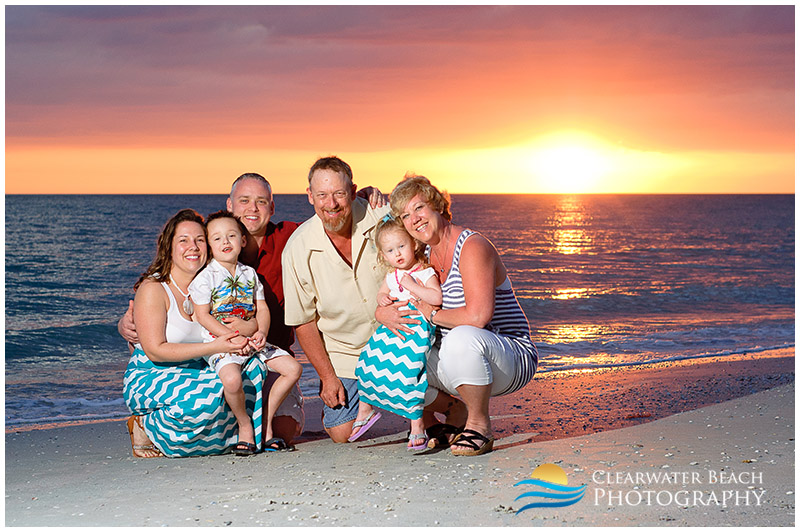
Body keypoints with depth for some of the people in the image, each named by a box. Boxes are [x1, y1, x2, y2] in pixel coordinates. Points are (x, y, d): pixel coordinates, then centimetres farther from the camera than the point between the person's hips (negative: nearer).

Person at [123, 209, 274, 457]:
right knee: (206, 400, -35)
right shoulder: (153, 289, -12)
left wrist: (241, 340, -15)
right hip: (148, 379, -6)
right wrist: (213, 347, -23)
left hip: (195, 375, 6)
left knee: (254, 367, -14)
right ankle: (146, 426, -8)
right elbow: (155, 350, -19)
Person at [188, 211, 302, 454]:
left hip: (252, 341, 6)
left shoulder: (249, 274, 12)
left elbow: (262, 308, 10)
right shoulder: (205, 278, -4)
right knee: (232, 379, -35)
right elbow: (203, 316, -9)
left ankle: (265, 420, 5)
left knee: (293, 368, -8)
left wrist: (261, 333, -12)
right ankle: (245, 425, -7)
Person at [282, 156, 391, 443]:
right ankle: (329, 397, 26)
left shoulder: (383, 218, -15)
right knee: (343, 433, -6)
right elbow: (303, 321, -4)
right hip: (343, 352, 0)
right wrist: (328, 376, -6)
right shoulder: (298, 249, -14)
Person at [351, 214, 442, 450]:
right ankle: (365, 408, 31)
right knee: (370, 365, 7)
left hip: (416, 330, -6)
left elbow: (436, 298, -22)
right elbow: (382, 292, 27)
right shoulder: (391, 276, 9)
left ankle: (417, 427, -1)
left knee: (408, 375, -11)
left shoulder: (426, 273, -9)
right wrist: (382, 298, 4)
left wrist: (412, 286, -23)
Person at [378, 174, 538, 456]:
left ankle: (479, 425, -17)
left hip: (510, 356, -8)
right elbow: (389, 302, 14)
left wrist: (433, 314, -16)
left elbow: (477, 316, -31)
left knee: (462, 338, -40)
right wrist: (383, 314, -12)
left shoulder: (472, 247, -18)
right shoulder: (422, 257, 8)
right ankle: (456, 412, 13)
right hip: (454, 360, 8)